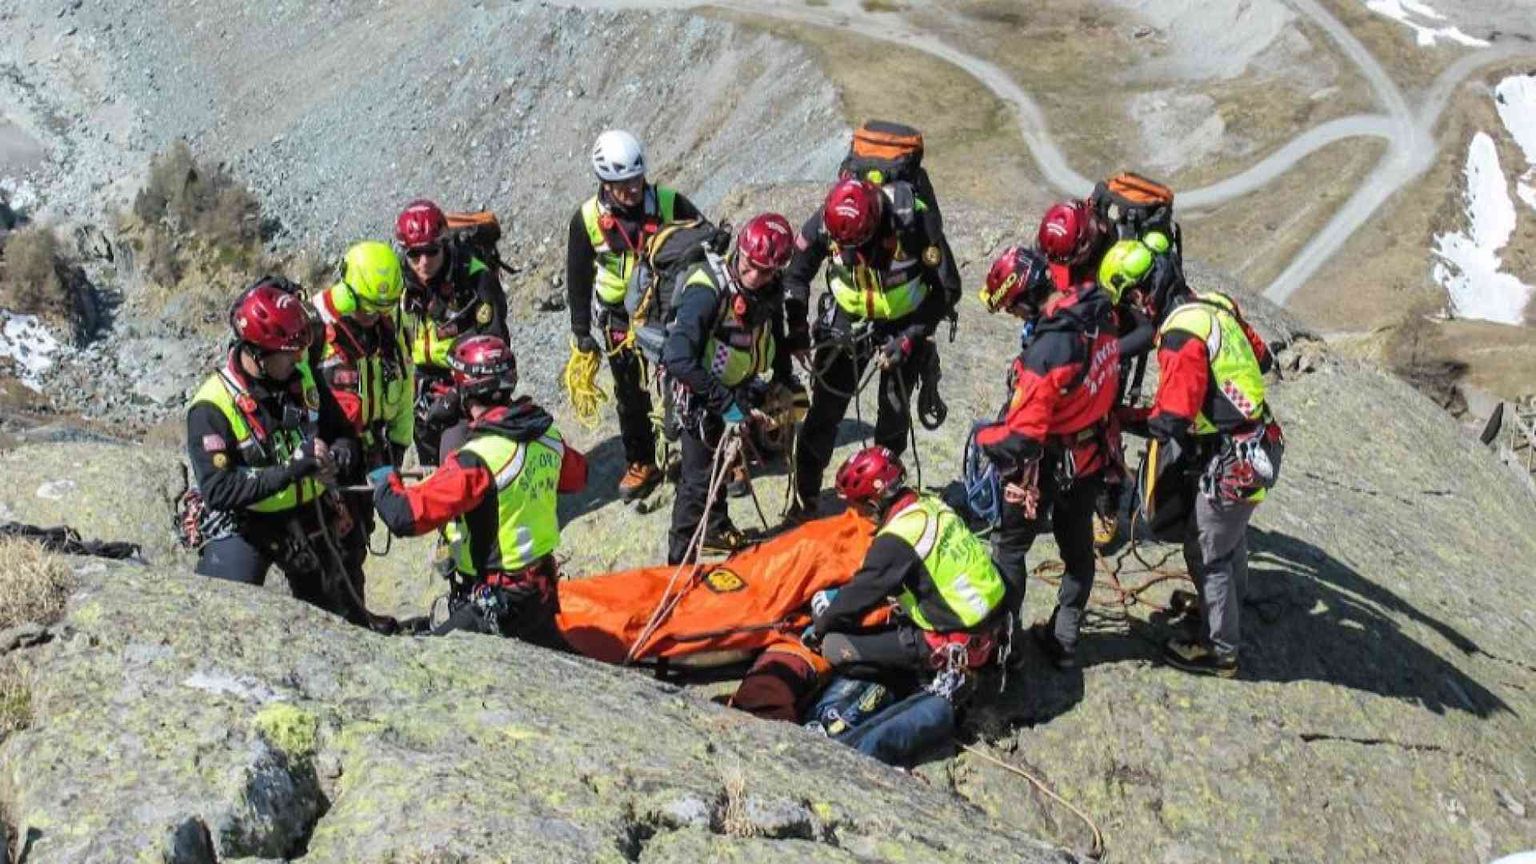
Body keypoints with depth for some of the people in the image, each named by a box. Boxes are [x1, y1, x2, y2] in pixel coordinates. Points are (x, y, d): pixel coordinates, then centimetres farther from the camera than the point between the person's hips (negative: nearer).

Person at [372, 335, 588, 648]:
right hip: (543, 585, 7)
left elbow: (406, 516, -29)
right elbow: (577, 476, 15)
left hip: (492, 603, -7)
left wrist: (386, 482, -9)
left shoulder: (476, 460, -28)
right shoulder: (548, 435, -6)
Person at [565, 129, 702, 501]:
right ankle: (641, 464, 25)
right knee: (631, 395, 9)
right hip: (621, 319, 1)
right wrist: (581, 330, 1)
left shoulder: (669, 204, -14)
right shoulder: (587, 218, -10)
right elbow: (578, 277, 1)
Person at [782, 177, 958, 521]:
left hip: (904, 323, -2)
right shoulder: (823, 223, -22)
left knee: (894, 412, 3)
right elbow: (796, 274, -3)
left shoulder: (913, 222, -31)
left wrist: (909, 338, -23)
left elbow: (947, 287, -20)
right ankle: (804, 501, 7)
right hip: (849, 320, 2)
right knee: (825, 409, -2)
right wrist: (797, 330, -8)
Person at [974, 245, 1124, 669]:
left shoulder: (1048, 349, -33)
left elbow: (1023, 431, -29)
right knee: (1077, 547, 21)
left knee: (1009, 547, 12)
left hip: (1051, 463, -8)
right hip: (1094, 456, 8)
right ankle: (1064, 640, 34)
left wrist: (988, 441, -10)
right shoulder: (1099, 316, -9)